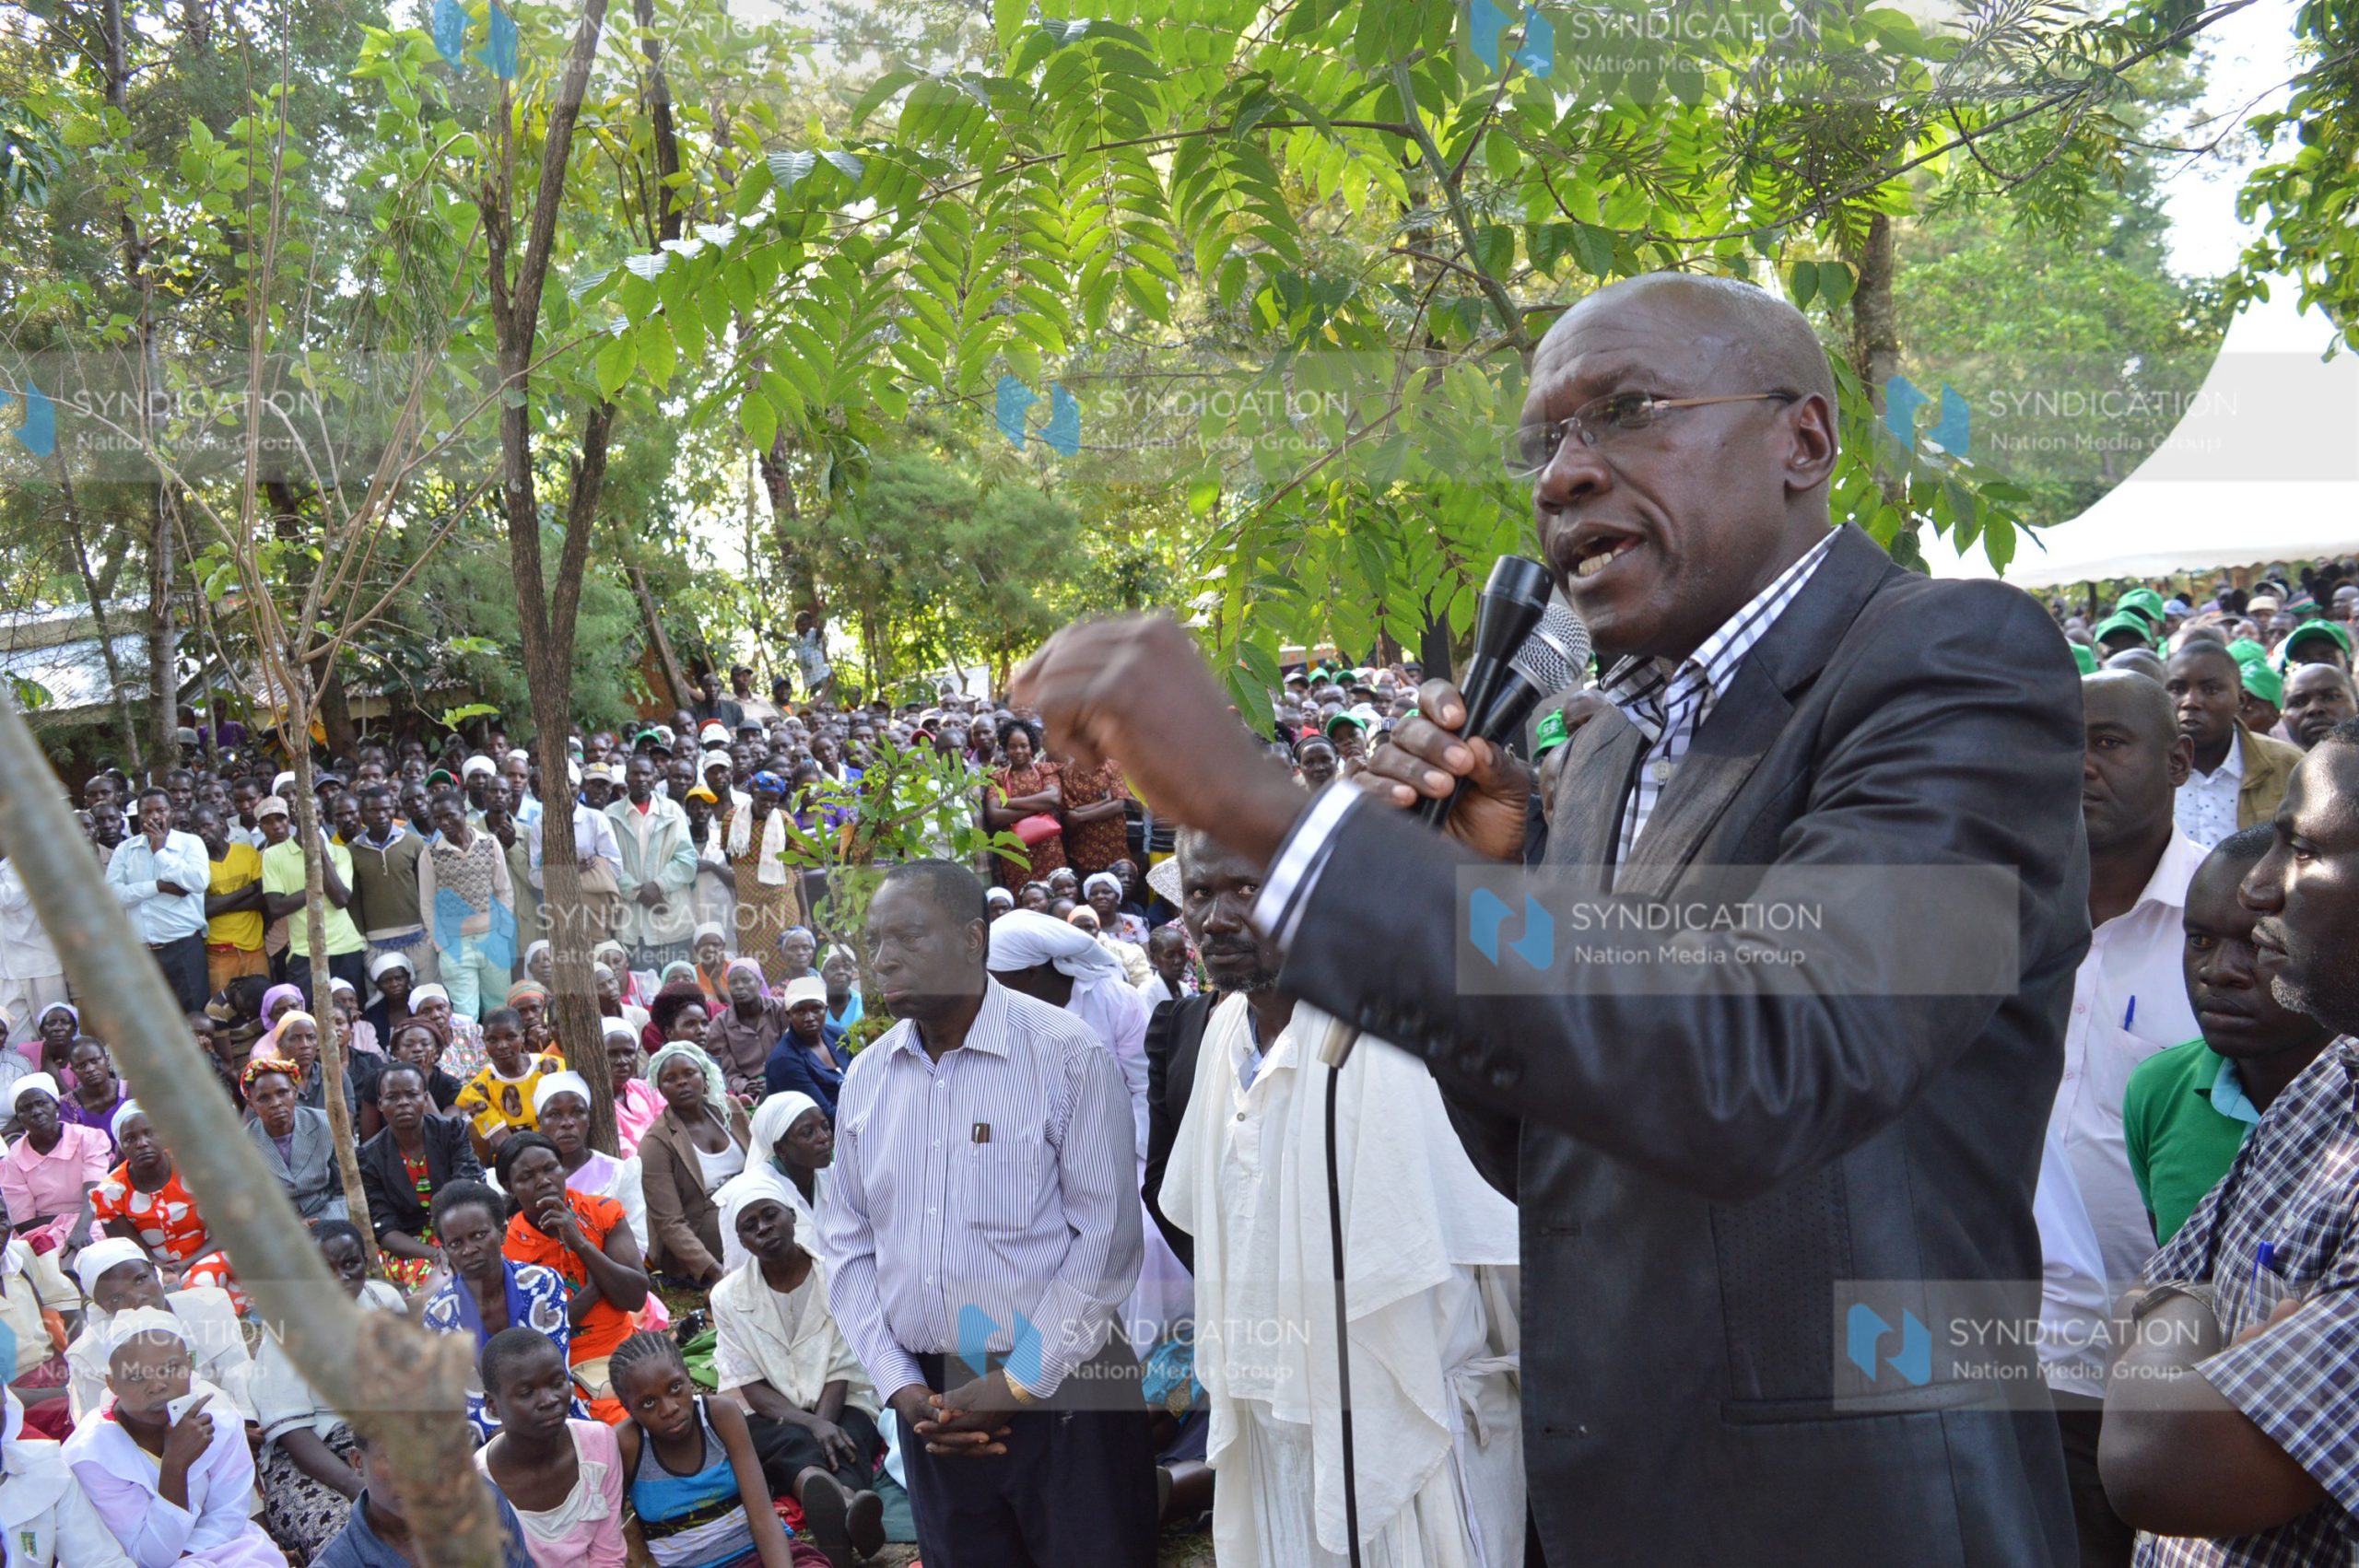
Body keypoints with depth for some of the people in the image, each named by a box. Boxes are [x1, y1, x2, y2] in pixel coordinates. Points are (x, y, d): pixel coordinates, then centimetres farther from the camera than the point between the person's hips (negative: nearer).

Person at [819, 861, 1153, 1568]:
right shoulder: (865, 1077, 6)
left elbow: (1105, 1236, -11)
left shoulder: (1068, 1054, -9)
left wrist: (1017, 1385, -12)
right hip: (933, 1403, 4)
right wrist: (899, 1384, -1)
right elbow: (848, 1243, 9)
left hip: (1062, 1394, -4)